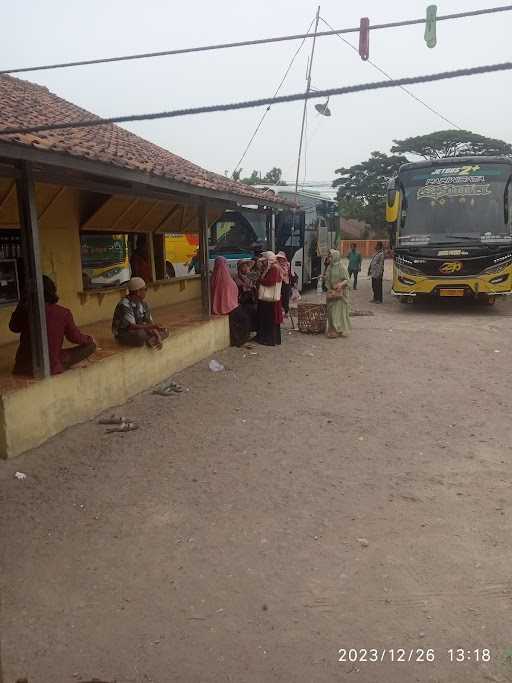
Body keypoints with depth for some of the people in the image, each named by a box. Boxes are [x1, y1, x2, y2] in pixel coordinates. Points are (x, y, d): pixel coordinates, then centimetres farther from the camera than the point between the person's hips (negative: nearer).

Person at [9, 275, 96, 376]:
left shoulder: (25, 310, -10)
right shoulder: (64, 313, -13)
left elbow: (14, 328, 12)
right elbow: (75, 337, 3)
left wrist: (21, 304, 12)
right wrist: (89, 339, 23)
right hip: (50, 368, -3)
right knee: (91, 345, 6)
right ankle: (58, 367, 2)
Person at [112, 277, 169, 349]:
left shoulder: (143, 304, 1)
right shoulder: (125, 305, -24)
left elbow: (150, 323, -1)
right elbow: (132, 327, -31)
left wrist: (158, 338, -16)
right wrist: (153, 326, -37)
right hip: (123, 335, -8)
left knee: (165, 331, -2)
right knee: (141, 334, -39)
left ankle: (150, 341, -23)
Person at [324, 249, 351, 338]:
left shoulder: (341, 267, -12)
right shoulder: (330, 267, 10)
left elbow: (347, 280, -12)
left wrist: (341, 284, -29)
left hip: (339, 293, -7)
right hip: (331, 292, 7)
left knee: (337, 311, -6)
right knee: (331, 311, 9)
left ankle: (337, 331, -2)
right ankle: (332, 329, 17)